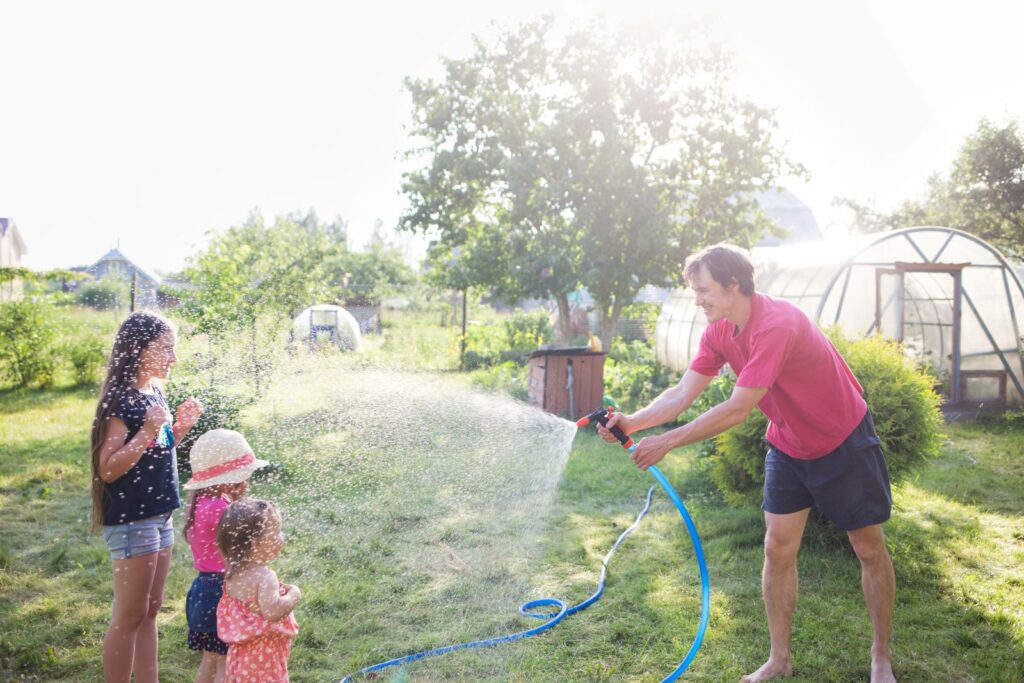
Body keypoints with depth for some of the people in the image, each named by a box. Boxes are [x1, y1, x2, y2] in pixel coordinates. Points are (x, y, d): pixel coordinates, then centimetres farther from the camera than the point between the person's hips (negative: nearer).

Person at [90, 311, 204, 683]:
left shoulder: (154, 392, 9)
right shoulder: (121, 400, -17)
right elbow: (108, 469, -20)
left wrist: (180, 426, 4)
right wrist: (148, 430, -27)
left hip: (159, 516, 9)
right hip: (131, 521, -9)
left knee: (149, 612, 15)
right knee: (129, 616, 2)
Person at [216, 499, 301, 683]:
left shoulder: (233, 574, 2)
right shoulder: (264, 576, -26)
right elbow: (272, 610, -38)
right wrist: (293, 595, -21)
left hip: (241, 653, 9)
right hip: (263, 658, -9)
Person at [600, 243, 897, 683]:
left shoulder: (776, 325, -33)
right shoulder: (718, 332, -8)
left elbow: (737, 410, -35)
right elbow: (683, 394, -11)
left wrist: (668, 443, -33)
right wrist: (632, 422, -27)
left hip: (843, 441, -7)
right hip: (787, 445, 7)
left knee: (869, 549, 6)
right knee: (778, 548, 5)